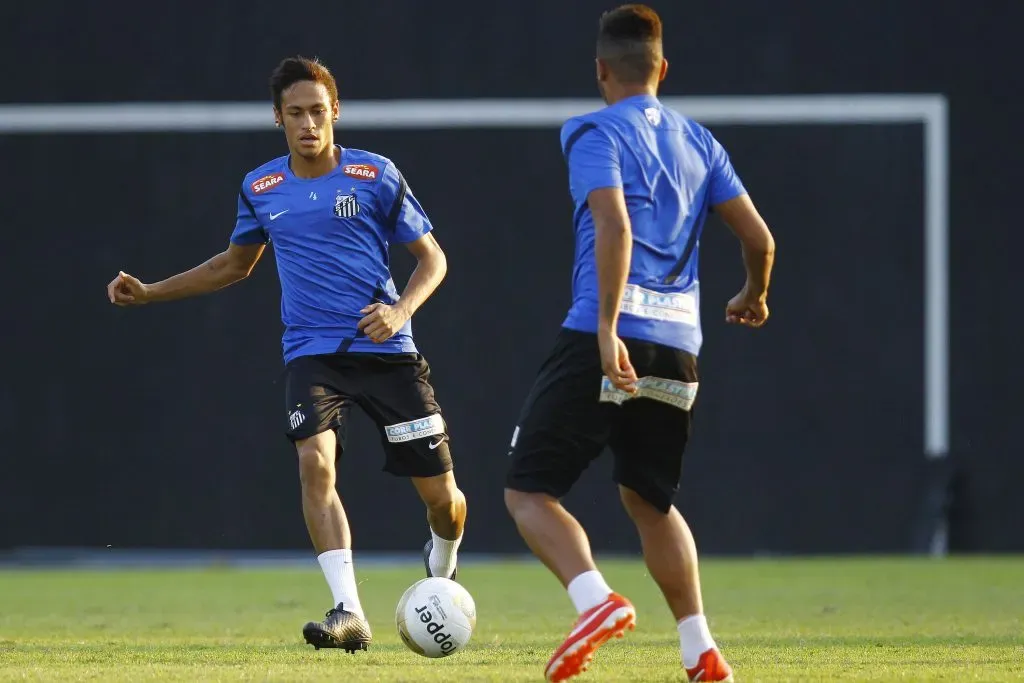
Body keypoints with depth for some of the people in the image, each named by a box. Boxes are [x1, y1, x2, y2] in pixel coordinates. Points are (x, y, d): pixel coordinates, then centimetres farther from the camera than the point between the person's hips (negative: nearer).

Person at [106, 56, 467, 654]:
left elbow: (432, 257, 2)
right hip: (312, 352, 1)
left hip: (387, 350, -1)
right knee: (315, 460, -26)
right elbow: (237, 264, 24)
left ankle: (442, 569, 38)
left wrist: (401, 310, -17)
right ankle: (350, 616, -29)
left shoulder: (376, 175, -3)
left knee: (440, 492, 1)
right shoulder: (261, 189, 6)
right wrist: (150, 292, 18)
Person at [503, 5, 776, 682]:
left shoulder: (596, 133, -3)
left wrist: (608, 328, -24)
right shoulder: (698, 142, 15)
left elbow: (616, 227, -19)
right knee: (650, 499, 22)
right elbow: (759, 238, 14)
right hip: (679, 347, 6)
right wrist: (754, 296, 34)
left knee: (529, 490, 0)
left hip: (606, 339, -6)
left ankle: (597, 600, -23)